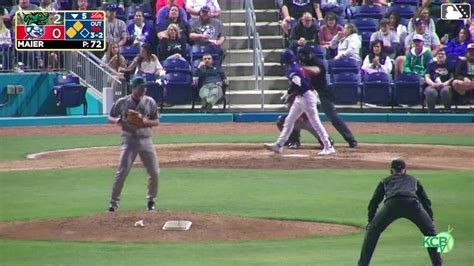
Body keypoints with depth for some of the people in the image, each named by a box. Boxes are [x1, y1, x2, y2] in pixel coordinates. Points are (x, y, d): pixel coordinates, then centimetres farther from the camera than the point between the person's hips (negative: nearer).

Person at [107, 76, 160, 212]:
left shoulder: (150, 102, 2)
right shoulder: (122, 102, -2)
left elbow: (156, 122, 5)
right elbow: (110, 118, 6)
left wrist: (144, 121, -15)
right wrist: (119, 121, -17)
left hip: (146, 140, 2)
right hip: (129, 140, -2)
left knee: (155, 172, 1)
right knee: (122, 172, -12)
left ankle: (151, 199, 22)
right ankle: (114, 202, -4)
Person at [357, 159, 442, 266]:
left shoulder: (385, 181, 36)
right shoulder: (413, 180, 38)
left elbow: (374, 201, 29)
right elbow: (426, 201, 34)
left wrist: (370, 221, 33)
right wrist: (430, 220, 35)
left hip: (391, 204, -1)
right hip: (412, 204, 1)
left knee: (372, 232, 16)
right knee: (430, 232, 20)